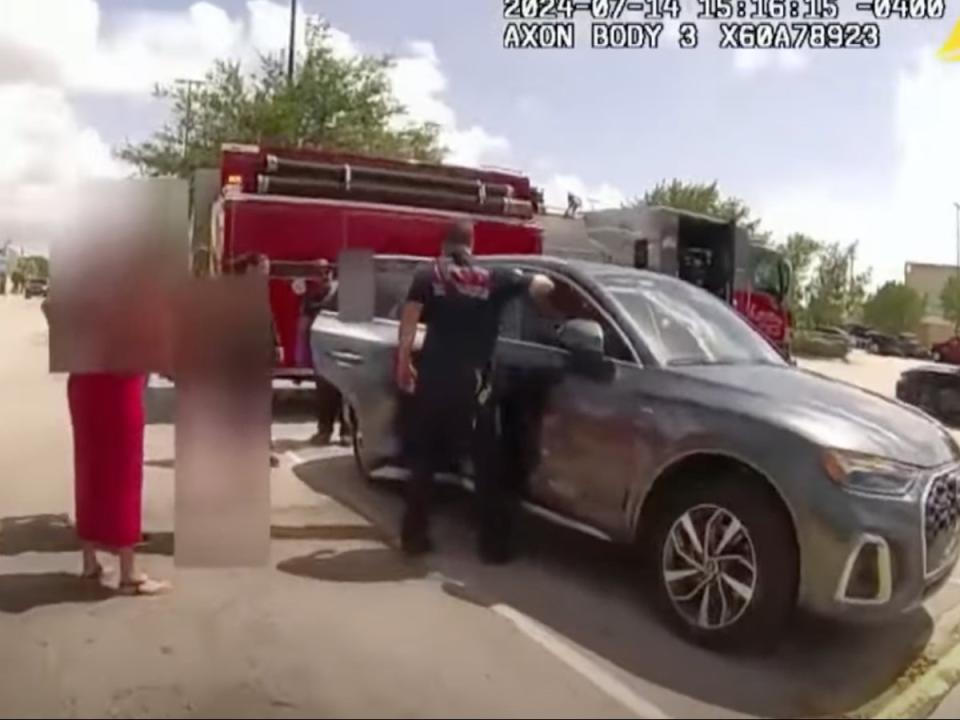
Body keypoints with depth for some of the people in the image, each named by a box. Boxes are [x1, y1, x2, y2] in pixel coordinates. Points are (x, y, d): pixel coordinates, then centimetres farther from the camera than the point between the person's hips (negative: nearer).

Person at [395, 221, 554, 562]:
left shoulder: (429, 275, 6)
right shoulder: (493, 278, 6)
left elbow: (409, 319, -5)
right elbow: (543, 286, 4)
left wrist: (403, 363, 3)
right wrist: (533, 278, 27)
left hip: (433, 378, 1)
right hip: (473, 382, -1)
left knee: (423, 459, 13)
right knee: (486, 464, 8)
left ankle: (414, 535, 19)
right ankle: (494, 543, 12)